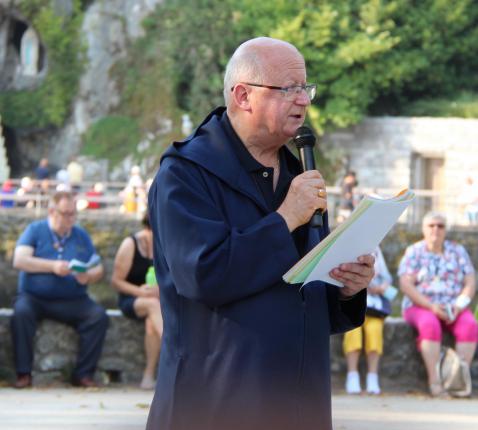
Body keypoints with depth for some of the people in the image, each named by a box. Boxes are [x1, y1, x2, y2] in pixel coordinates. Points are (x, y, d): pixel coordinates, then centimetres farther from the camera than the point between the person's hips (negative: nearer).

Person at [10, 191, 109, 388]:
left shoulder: (81, 235, 14)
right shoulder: (35, 230, 5)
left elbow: (98, 269, 11)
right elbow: (19, 261, -10)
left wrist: (88, 276, -14)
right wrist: (53, 266, -20)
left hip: (72, 300, 2)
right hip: (34, 296, -2)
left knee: (99, 316, -23)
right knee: (21, 313, -34)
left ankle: (83, 373, -17)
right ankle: (23, 373, -26)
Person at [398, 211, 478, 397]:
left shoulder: (458, 251, 10)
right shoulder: (414, 252, 3)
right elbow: (406, 285, -8)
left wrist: (458, 307, -15)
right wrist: (432, 307, -19)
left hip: (453, 309, 2)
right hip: (420, 307, -2)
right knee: (430, 325, -37)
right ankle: (434, 380, -37)